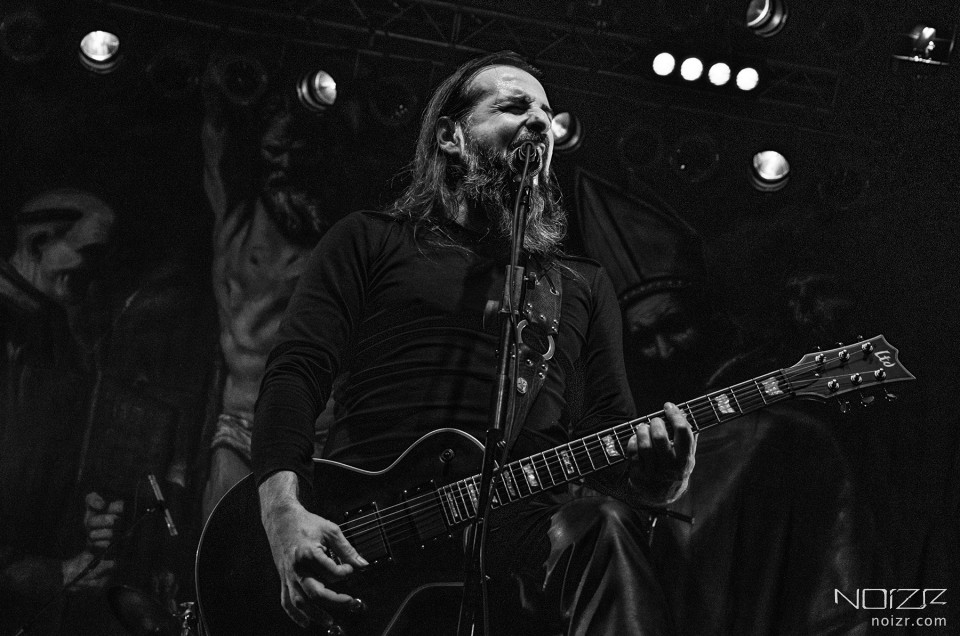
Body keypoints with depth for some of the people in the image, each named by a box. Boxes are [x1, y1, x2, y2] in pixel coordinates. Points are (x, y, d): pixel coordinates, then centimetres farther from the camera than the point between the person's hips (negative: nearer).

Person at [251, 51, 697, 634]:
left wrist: (651, 475, -7)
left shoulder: (585, 284, 26)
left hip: (524, 526, 3)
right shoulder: (371, 241, 17)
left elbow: (612, 429, 19)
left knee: (606, 530, -32)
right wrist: (284, 510, -13)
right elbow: (295, 374, 5)